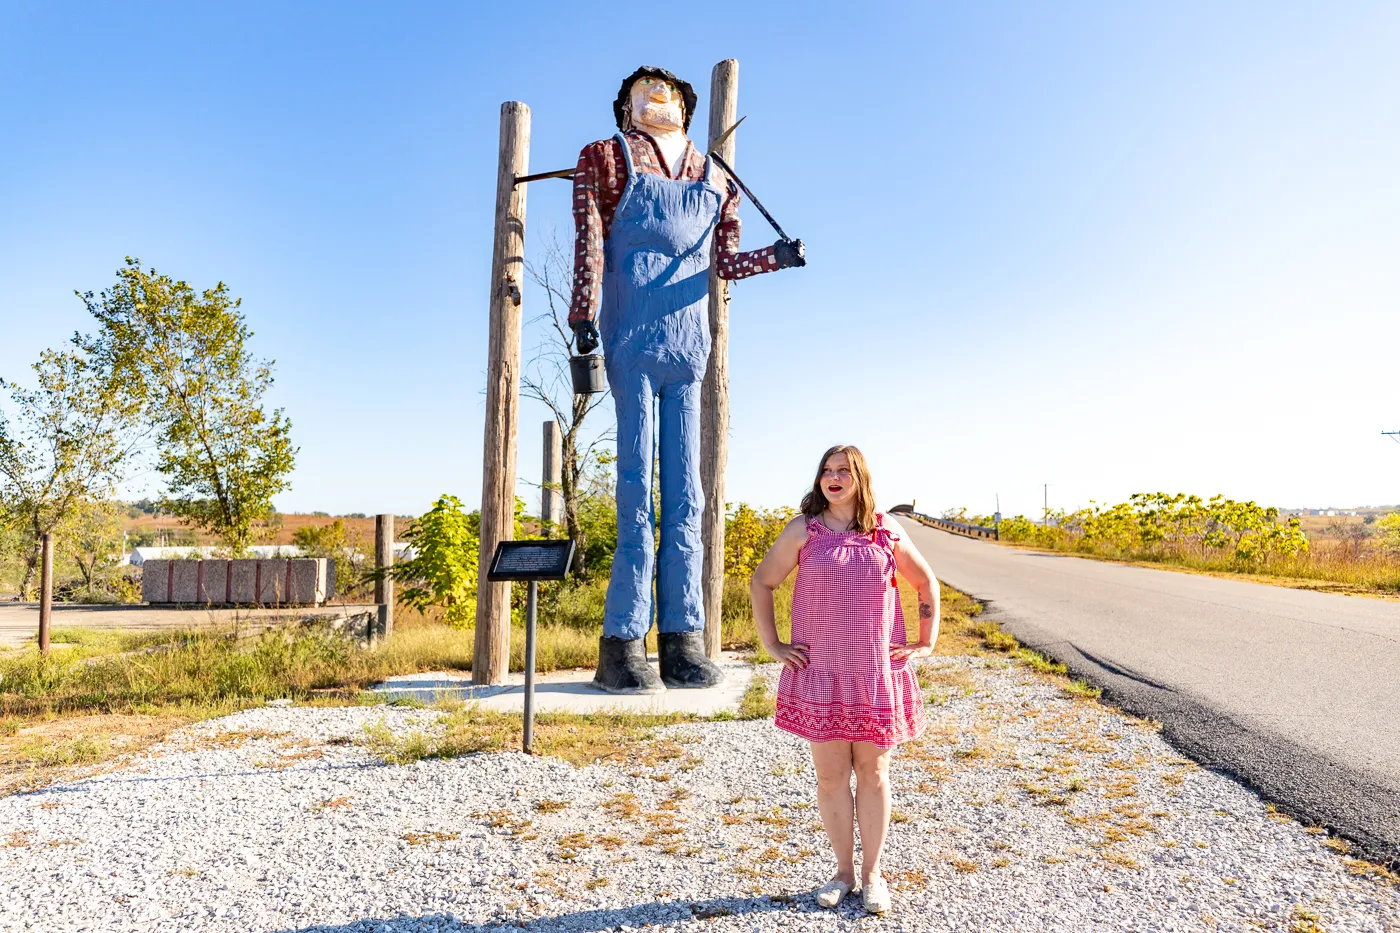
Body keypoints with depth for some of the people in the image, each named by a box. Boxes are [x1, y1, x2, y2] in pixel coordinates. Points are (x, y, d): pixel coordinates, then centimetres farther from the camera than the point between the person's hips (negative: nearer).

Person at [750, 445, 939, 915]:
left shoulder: (886, 531, 3)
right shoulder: (804, 529, 0)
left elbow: (926, 582, 15)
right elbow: (761, 583, 5)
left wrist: (926, 643, 8)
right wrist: (772, 645, 0)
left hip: (877, 673, 1)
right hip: (821, 673, 0)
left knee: (873, 773, 8)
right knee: (830, 775, 6)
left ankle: (872, 874, 22)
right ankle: (843, 871, 23)